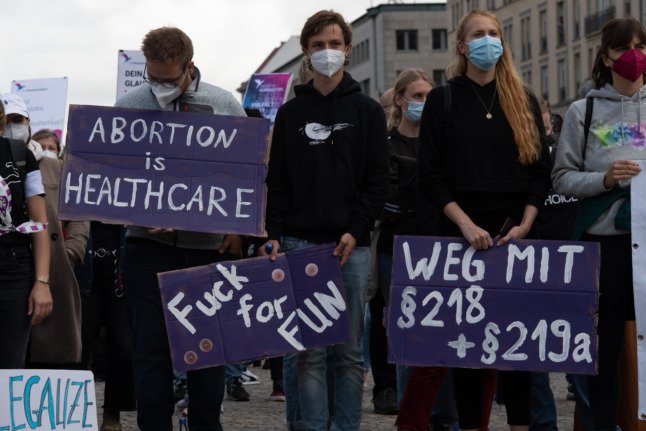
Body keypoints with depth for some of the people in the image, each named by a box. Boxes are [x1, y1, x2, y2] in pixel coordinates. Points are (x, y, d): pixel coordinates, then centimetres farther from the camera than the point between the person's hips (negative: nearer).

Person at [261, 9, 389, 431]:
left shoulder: (367, 111, 9)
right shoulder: (290, 113, 13)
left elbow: (378, 179, 3)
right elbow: (277, 181, 11)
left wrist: (356, 231, -8)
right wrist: (275, 235, -1)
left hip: (351, 244, -1)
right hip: (300, 244, 1)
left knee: (349, 350, 1)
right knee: (309, 351, -2)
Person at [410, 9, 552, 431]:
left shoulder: (525, 101, 11)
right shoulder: (443, 101, 5)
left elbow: (541, 170, 8)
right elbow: (431, 175, -1)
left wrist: (525, 224, -7)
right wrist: (467, 225, -12)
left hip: (516, 234, 2)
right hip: (461, 233, -1)